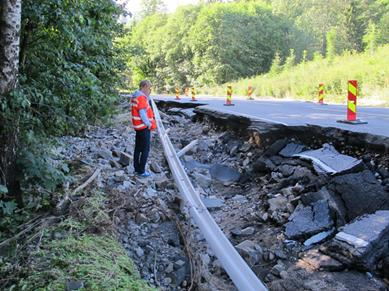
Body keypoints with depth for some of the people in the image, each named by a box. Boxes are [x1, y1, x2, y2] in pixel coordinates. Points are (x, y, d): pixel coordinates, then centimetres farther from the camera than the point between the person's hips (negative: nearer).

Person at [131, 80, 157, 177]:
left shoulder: (135, 96, 11)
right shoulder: (141, 97, -20)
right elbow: (142, 114, -24)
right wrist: (149, 125, -17)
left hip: (138, 126, 10)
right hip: (144, 127, -10)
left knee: (138, 148, 16)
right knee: (145, 149, -3)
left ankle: (136, 168, 24)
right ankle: (141, 171, 0)